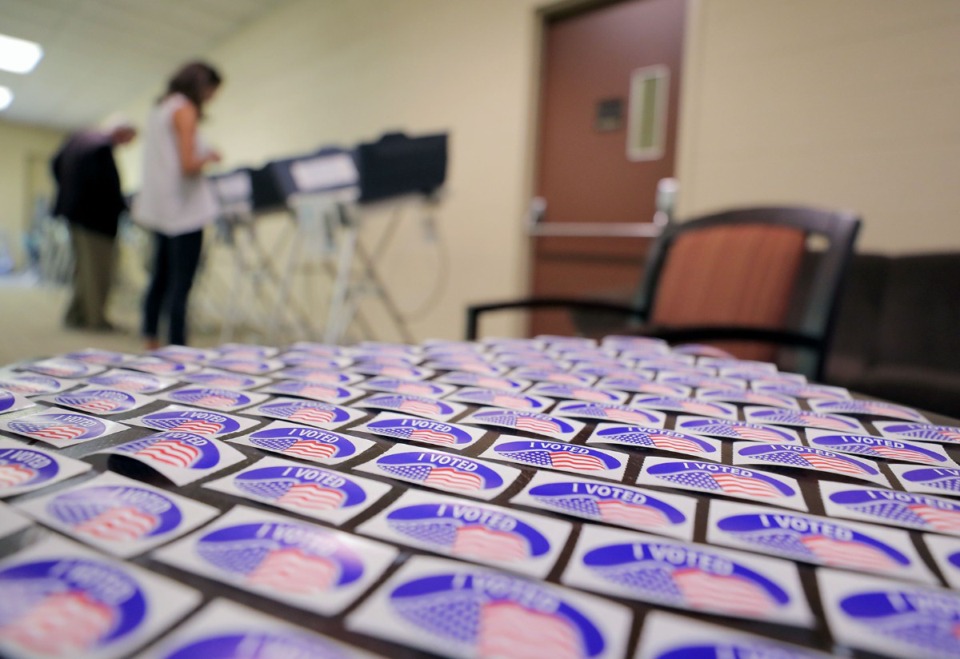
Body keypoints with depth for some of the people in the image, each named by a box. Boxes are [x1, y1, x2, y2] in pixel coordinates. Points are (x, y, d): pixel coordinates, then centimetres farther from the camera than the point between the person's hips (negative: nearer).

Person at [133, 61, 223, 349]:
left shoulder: (159, 108, 18)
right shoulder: (185, 109, -9)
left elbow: (165, 159, 19)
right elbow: (188, 165, -19)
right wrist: (209, 157, 0)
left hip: (160, 208, 9)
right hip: (184, 208, -9)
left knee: (161, 278, 15)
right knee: (180, 285, -8)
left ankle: (152, 342, 22)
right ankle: (177, 349, -7)